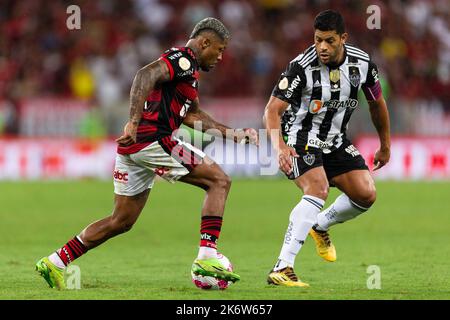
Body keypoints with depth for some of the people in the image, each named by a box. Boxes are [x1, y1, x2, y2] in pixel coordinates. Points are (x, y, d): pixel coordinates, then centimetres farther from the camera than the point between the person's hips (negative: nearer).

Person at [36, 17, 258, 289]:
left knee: (122, 221, 16)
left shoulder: (186, 67, 25)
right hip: (153, 141, -10)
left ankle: (55, 262, 16)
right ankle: (207, 255, -13)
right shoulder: (183, 59, -7)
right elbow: (145, 76, -24)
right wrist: (134, 122, -34)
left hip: (132, 145, 10)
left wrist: (232, 133, 33)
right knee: (219, 181, -4)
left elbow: (192, 115, 35)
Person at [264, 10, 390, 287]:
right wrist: (279, 146, -42)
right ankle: (282, 269, -34)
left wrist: (385, 146, 17)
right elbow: (273, 110, -25)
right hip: (302, 140, -6)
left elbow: (377, 103, 9)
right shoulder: (302, 67, -24)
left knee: (366, 195, -7)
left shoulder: (363, 64, -10)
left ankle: (320, 225, 25)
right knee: (318, 190, -29)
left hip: (336, 142, 6)